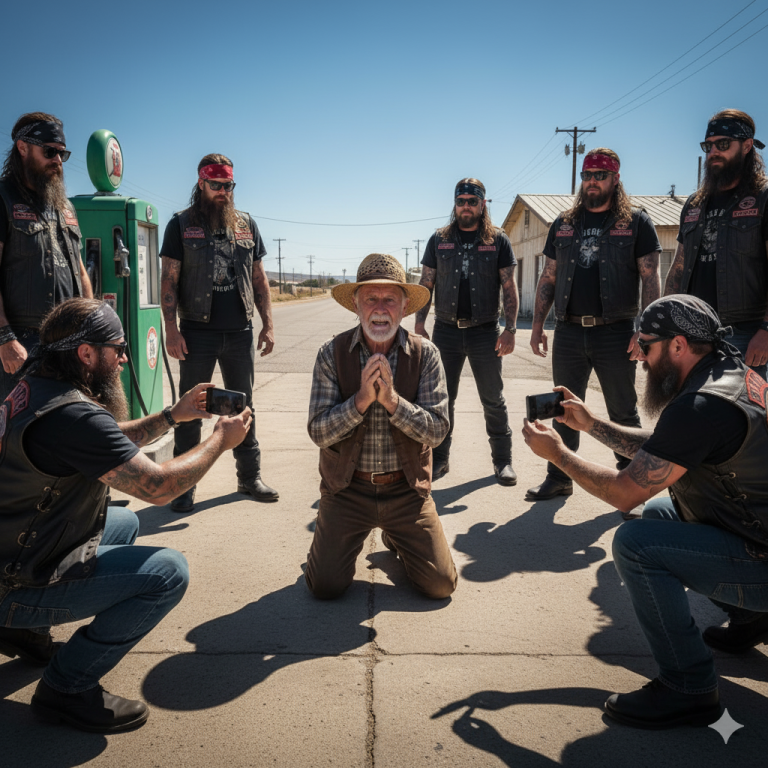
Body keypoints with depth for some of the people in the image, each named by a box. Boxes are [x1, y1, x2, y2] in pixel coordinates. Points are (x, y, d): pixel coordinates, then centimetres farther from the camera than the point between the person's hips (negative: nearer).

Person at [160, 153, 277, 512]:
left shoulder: (246, 224, 11)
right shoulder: (181, 224, 2)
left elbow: (259, 278, 13)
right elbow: (169, 278, -2)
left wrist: (268, 324, 5)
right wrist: (171, 328, -12)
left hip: (240, 332, 3)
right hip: (198, 332, -3)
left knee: (243, 405, 11)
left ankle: (250, 477, 22)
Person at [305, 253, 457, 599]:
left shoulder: (425, 354, -6)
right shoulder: (331, 354, -7)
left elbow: (437, 430, -13)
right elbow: (319, 432, -12)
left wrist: (391, 399, -27)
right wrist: (362, 399, -26)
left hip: (406, 489, 1)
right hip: (347, 489, 0)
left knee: (441, 584, -1)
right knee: (325, 585, -7)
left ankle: (394, 537, 29)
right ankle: (342, 541, 27)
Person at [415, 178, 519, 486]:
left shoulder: (498, 240, 4)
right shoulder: (439, 240, 8)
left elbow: (509, 288, 1)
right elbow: (426, 284, 8)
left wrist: (510, 328, -9)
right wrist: (419, 323, -2)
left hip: (485, 332, -1)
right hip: (446, 331, 2)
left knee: (493, 400, 5)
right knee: (441, 399, 7)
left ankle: (503, 460, 16)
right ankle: (439, 459, 19)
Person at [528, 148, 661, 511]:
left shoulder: (636, 221, 2)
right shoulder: (563, 224, 13)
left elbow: (651, 279, -3)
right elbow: (548, 278, 13)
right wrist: (537, 325, 7)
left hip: (616, 332, -3)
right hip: (568, 332, 3)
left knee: (624, 413, 5)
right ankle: (559, 478, 22)